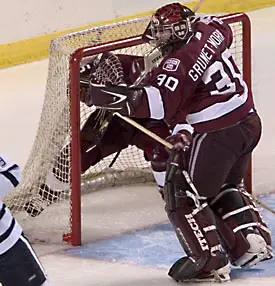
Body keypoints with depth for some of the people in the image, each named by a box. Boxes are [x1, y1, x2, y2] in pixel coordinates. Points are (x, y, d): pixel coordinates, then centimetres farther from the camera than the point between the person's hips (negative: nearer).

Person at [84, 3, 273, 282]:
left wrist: (103, 95, -33)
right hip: (248, 122, 10)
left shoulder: (178, 64, -22)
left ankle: (209, 261, 1)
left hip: (214, 135, -9)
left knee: (182, 195, 2)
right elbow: (224, 30, 27)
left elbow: (156, 101, -32)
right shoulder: (210, 30, 2)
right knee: (224, 187, 30)